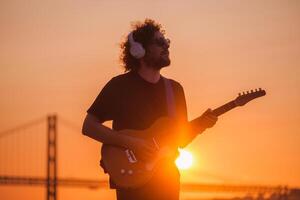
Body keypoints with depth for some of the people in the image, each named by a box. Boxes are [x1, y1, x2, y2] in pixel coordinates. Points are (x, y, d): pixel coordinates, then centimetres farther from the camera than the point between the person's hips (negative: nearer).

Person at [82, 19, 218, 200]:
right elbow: (88, 126, -7)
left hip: (167, 181, 5)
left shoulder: (174, 89, 12)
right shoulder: (120, 86, -4)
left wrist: (199, 125, -5)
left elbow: (181, 139, 16)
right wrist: (131, 142, -16)